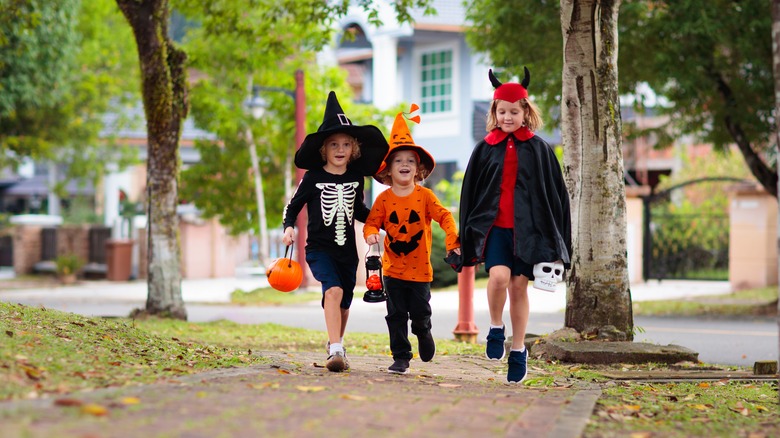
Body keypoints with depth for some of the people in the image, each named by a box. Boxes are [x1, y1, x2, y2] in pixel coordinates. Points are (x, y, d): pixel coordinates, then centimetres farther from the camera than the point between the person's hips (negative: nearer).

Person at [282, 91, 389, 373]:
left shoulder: (356, 178, 6)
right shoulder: (313, 178, -3)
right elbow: (292, 207, 4)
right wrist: (289, 228, -13)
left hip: (347, 250, 4)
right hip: (319, 248, -4)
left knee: (343, 304, 12)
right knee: (334, 290, -26)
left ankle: (335, 345, 38)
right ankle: (336, 350, -32)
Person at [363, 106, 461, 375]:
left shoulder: (424, 196, -3)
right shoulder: (384, 199, -2)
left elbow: (444, 216, -5)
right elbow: (371, 222, 1)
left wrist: (452, 241, -18)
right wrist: (371, 234, -21)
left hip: (420, 268, -1)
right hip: (393, 268, 1)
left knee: (420, 314, 3)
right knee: (396, 315, 3)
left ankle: (423, 333, 36)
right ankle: (401, 357, 11)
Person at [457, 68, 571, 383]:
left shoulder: (538, 149, 4)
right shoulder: (485, 149, 6)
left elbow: (556, 195, 7)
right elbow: (469, 194, 11)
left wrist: (555, 242, 4)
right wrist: (466, 239, 8)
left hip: (527, 228, 0)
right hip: (493, 226, 0)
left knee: (519, 286, 3)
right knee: (499, 275, -22)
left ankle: (518, 351, 16)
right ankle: (496, 330, 1)